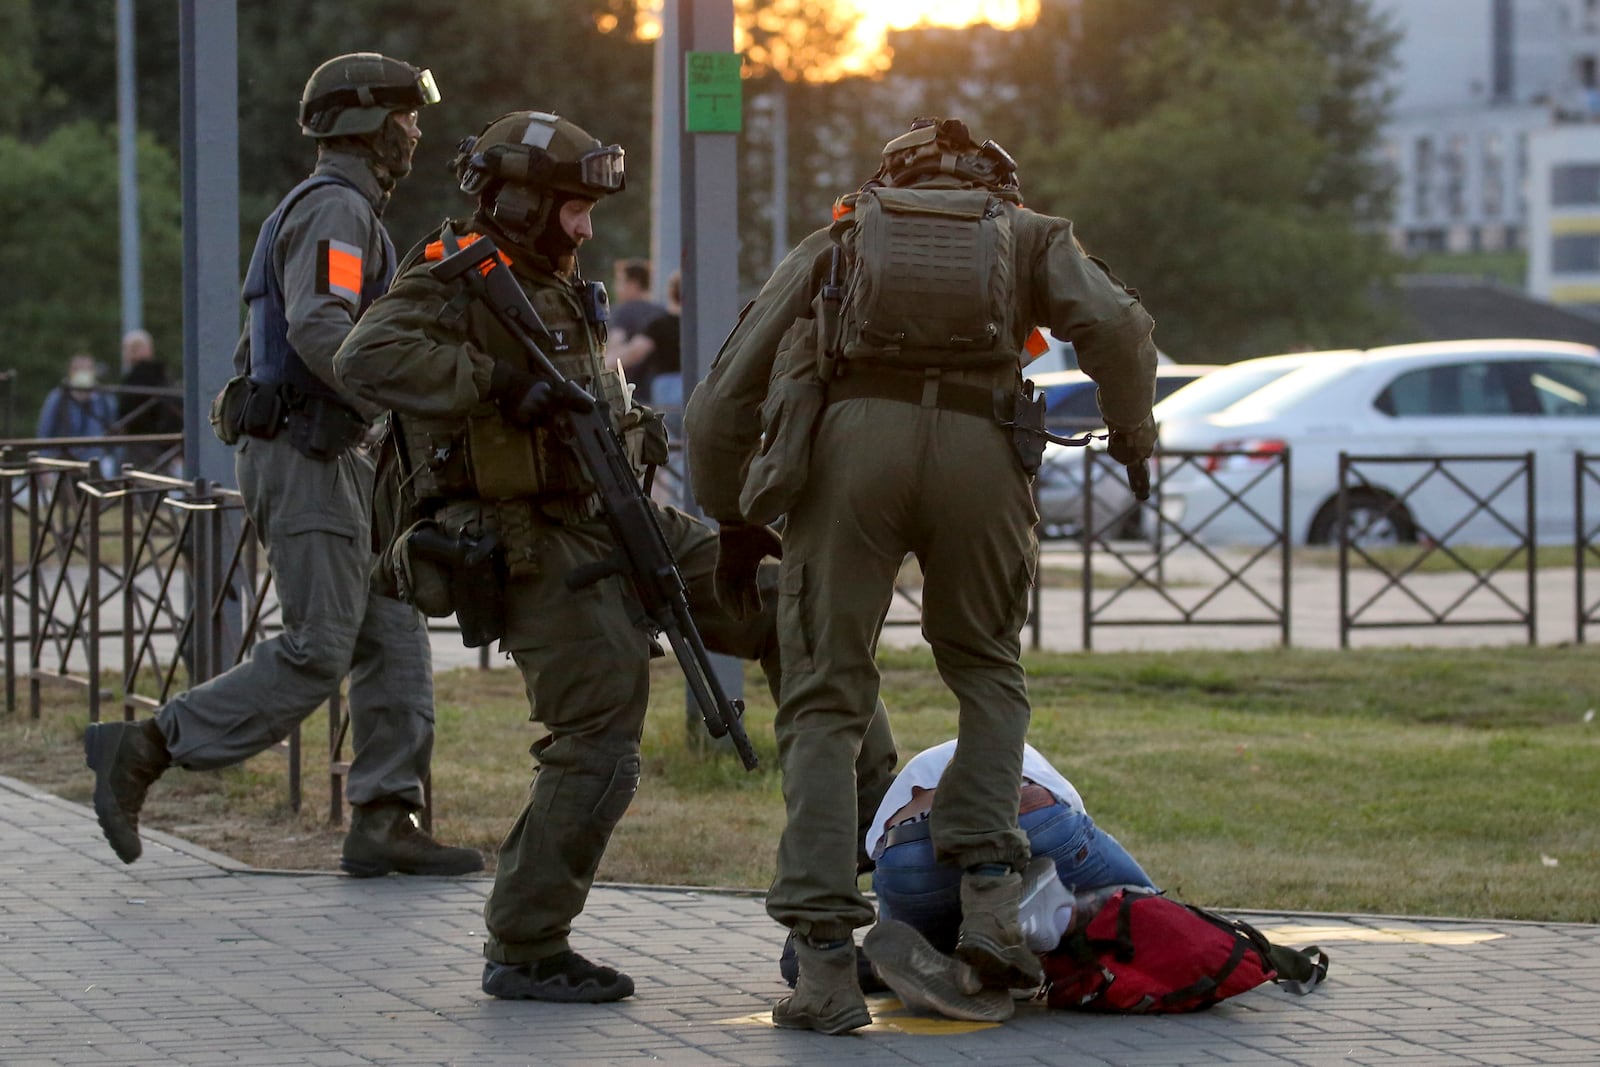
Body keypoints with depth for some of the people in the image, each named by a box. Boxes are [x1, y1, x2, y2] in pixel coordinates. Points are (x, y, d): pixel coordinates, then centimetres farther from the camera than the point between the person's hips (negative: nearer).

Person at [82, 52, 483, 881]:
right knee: (316, 654, -11)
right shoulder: (335, 208, -12)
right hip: (306, 459, -11)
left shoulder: (335, 211, 21)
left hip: (331, 461, 11)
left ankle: (385, 825, 3)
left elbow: (269, 344, 25)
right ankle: (143, 750, -8)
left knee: (394, 639, 5)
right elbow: (320, 330, -27)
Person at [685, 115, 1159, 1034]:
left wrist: (733, 527, 35)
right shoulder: (1028, 234, 29)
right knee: (987, 669, 23)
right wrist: (1133, 438, 23)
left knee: (825, 700, 6)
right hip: (981, 444, 0)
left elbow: (724, 398, 25)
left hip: (847, 440, 0)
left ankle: (828, 965, -3)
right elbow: (1116, 326, 8)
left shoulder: (837, 242, 31)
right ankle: (991, 896, 6)